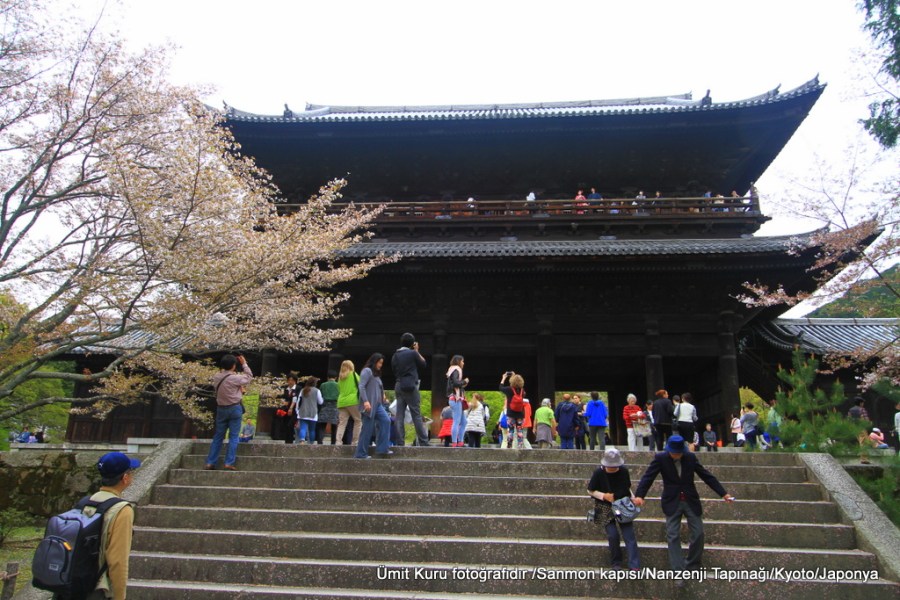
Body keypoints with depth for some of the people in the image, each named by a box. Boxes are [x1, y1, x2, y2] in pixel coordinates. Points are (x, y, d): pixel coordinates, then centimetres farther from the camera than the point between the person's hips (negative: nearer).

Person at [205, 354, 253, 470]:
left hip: (221, 409, 5)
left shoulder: (216, 377, -2)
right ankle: (229, 463, -2)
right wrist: (244, 364, 6)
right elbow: (249, 377, -1)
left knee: (218, 436, 13)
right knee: (233, 437, 1)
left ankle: (210, 463, 13)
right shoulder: (235, 378, -18)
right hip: (234, 409, -5)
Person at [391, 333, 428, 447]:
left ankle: (400, 442, 1)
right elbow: (423, 364, 6)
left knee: (399, 415, 3)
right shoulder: (413, 353, -7)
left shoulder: (395, 355, 9)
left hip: (399, 386, 5)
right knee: (417, 415, -2)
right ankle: (423, 441, 0)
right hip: (411, 386, -5)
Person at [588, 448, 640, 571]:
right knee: (612, 535, -10)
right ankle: (616, 563, 10)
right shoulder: (599, 473, -13)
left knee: (629, 535, -6)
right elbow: (590, 491, -3)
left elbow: (628, 488, 11)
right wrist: (604, 495, -17)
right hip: (605, 509, -2)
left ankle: (634, 566, -5)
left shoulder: (624, 471, -6)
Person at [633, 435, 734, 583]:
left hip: (691, 501, 2)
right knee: (673, 536, -7)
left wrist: (723, 493, -4)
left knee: (698, 533, 5)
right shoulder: (660, 458, -10)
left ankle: (693, 566, 25)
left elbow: (707, 476, 2)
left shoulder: (691, 457, -2)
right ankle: (679, 572, -5)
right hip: (672, 503, -2)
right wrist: (639, 495, -33)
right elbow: (648, 477, -18)